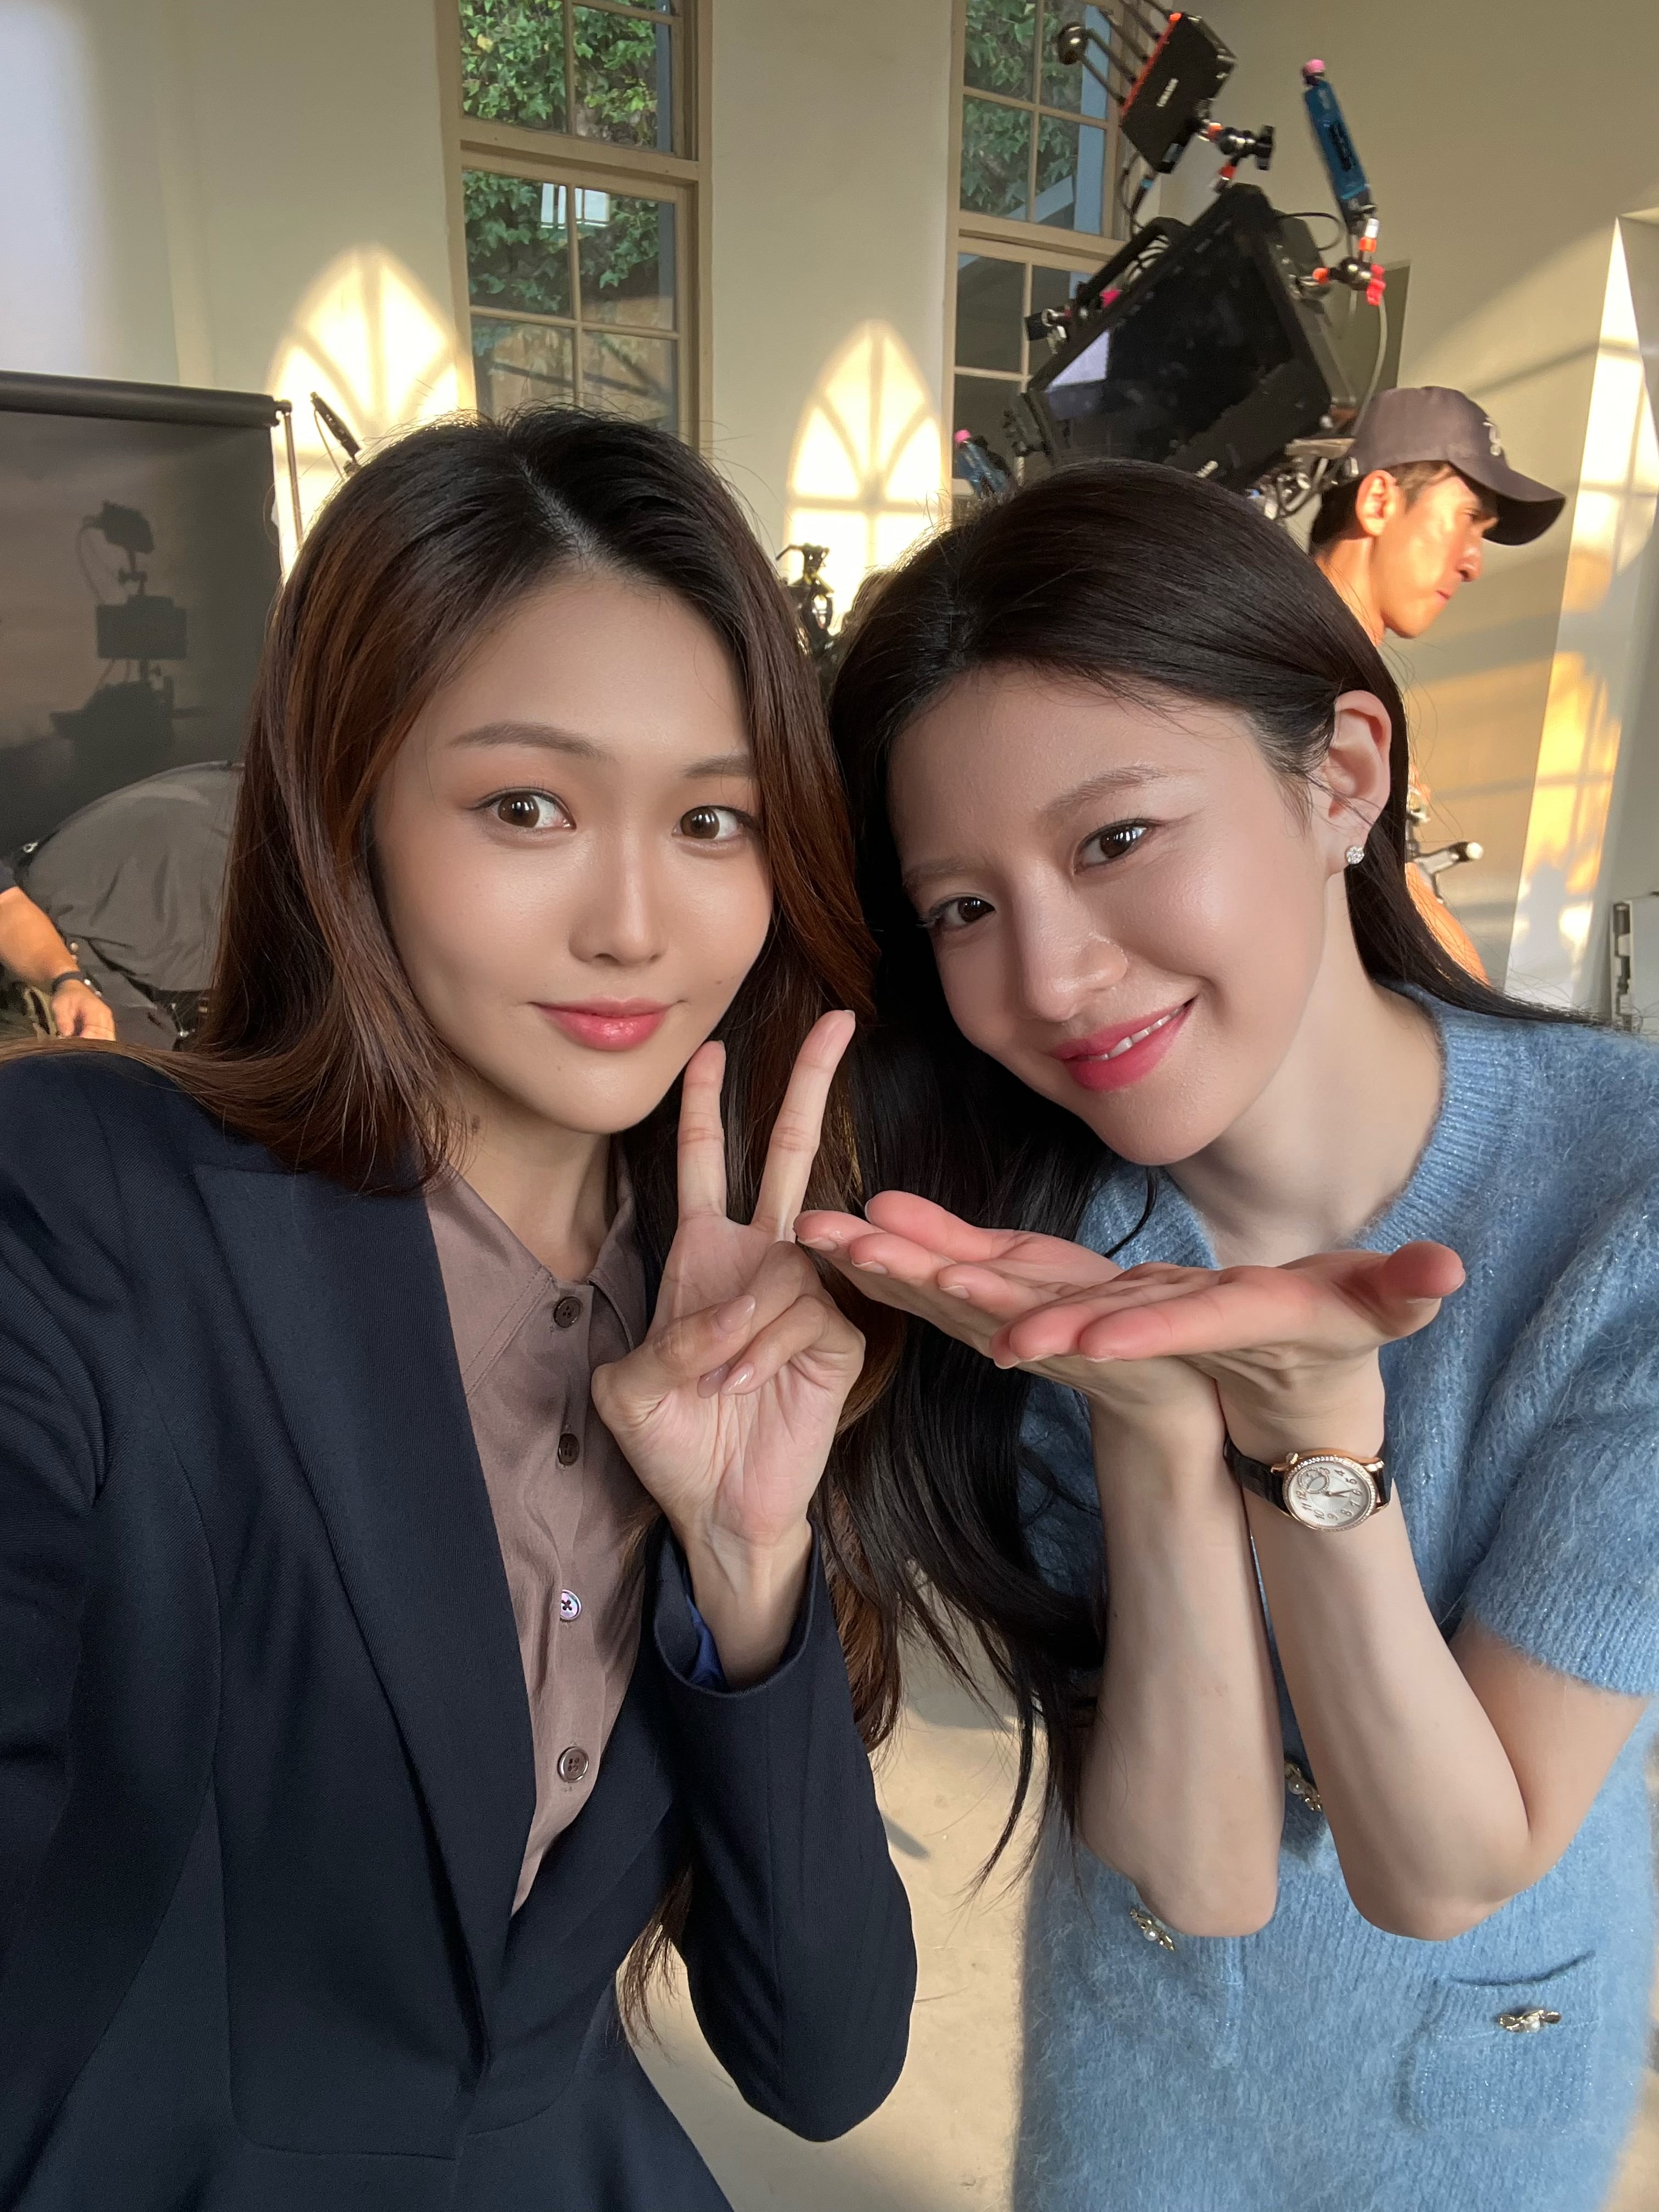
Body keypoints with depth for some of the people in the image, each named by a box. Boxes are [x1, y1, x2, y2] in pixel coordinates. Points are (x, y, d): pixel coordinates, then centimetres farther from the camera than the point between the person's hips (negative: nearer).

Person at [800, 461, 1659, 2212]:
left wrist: (1309, 1410, -41)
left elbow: (1443, 1874, -25)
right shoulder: (1042, 1240, -24)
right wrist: (1153, 1419, -40)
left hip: (1488, 2049, 0)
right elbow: (1198, 1871, -24)